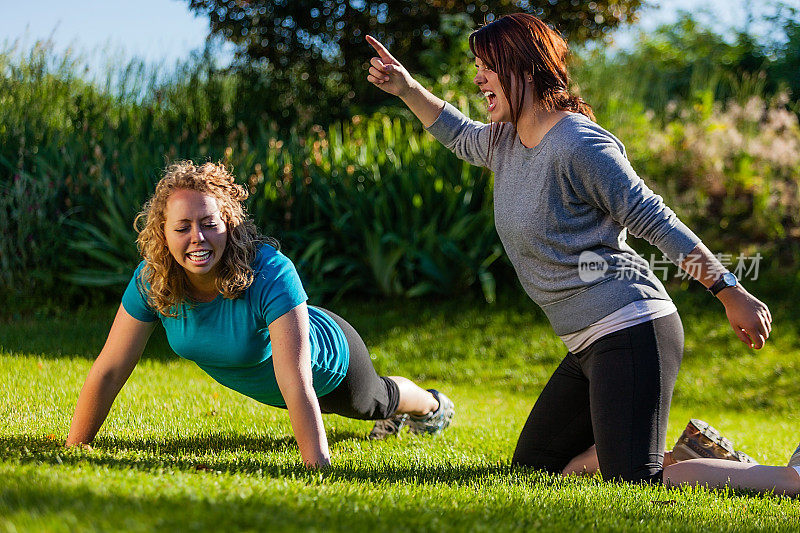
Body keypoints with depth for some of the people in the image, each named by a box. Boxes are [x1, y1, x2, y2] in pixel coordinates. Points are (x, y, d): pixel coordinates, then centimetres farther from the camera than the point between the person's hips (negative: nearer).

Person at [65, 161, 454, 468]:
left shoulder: (271, 275, -47)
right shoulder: (151, 281, -34)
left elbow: (297, 384, -53)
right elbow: (108, 372, -27)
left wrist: (317, 468, -59)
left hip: (327, 366, -4)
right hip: (254, 382, 4)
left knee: (372, 402, 32)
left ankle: (431, 404, 67)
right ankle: (392, 415, 71)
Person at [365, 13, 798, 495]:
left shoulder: (579, 144, -15)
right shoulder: (504, 142, 13)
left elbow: (657, 221, -14)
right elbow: (459, 134, 37)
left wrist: (731, 292, -14)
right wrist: (407, 88, 23)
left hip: (631, 331, -10)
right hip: (590, 346, 10)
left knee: (635, 490, -20)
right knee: (532, 470, 15)